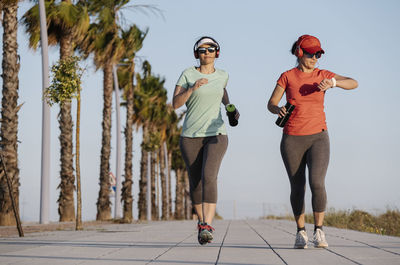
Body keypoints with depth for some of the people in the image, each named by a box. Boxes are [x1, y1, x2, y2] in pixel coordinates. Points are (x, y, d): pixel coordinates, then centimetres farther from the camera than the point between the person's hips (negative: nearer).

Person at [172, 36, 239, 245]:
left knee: (209, 177, -21)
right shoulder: (188, 74, 0)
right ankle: (201, 221, 30)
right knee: (195, 182, 7)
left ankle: (207, 227, -29)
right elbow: (175, 103, -8)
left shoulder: (222, 75, 8)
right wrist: (192, 88, -22)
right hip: (190, 136, 0)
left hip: (216, 135, 0)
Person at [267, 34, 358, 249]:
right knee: (297, 188, 4)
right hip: (292, 140, 0)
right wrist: (278, 110, -24)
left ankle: (318, 231, -7)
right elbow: (271, 104, 1)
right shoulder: (287, 77, 3)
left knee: (317, 184, -19)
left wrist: (332, 83, -27)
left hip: (318, 138, 0)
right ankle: (301, 233, 21)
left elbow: (353, 83, -7)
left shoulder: (322, 75, 3)